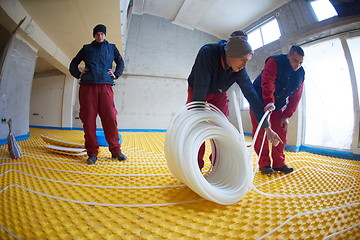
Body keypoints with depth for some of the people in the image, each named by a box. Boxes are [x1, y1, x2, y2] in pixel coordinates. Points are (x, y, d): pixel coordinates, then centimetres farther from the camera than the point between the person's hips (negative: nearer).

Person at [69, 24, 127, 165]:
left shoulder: (111, 48, 21)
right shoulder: (87, 48, 21)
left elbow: (121, 63, 28)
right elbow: (73, 64, 26)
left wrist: (116, 74, 11)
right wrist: (78, 74, 7)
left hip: (105, 86, -1)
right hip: (87, 86, 1)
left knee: (110, 118, -10)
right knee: (88, 119, -5)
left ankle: (115, 150, -3)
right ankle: (92, 153, 1)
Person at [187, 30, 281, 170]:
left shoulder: (240, 71, -22)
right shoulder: (207, 53, -34)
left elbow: (251, 95, -20)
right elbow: (200, 86, -34)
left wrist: (267, 127, -18)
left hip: (218, 95, 3)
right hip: (197, 92, -3)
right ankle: (196, 168, 2)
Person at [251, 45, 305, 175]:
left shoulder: (300, 74, 0)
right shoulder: (274, 62, -17)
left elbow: (295, 97, 0)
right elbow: (267, 83, -32)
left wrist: (286, 116, -8)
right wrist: (269, 102, -45)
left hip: (278, 105, 6)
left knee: (280, 132, 2)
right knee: (260, 132, -6)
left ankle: (278, 163, 14)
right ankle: (264, 163, 4)